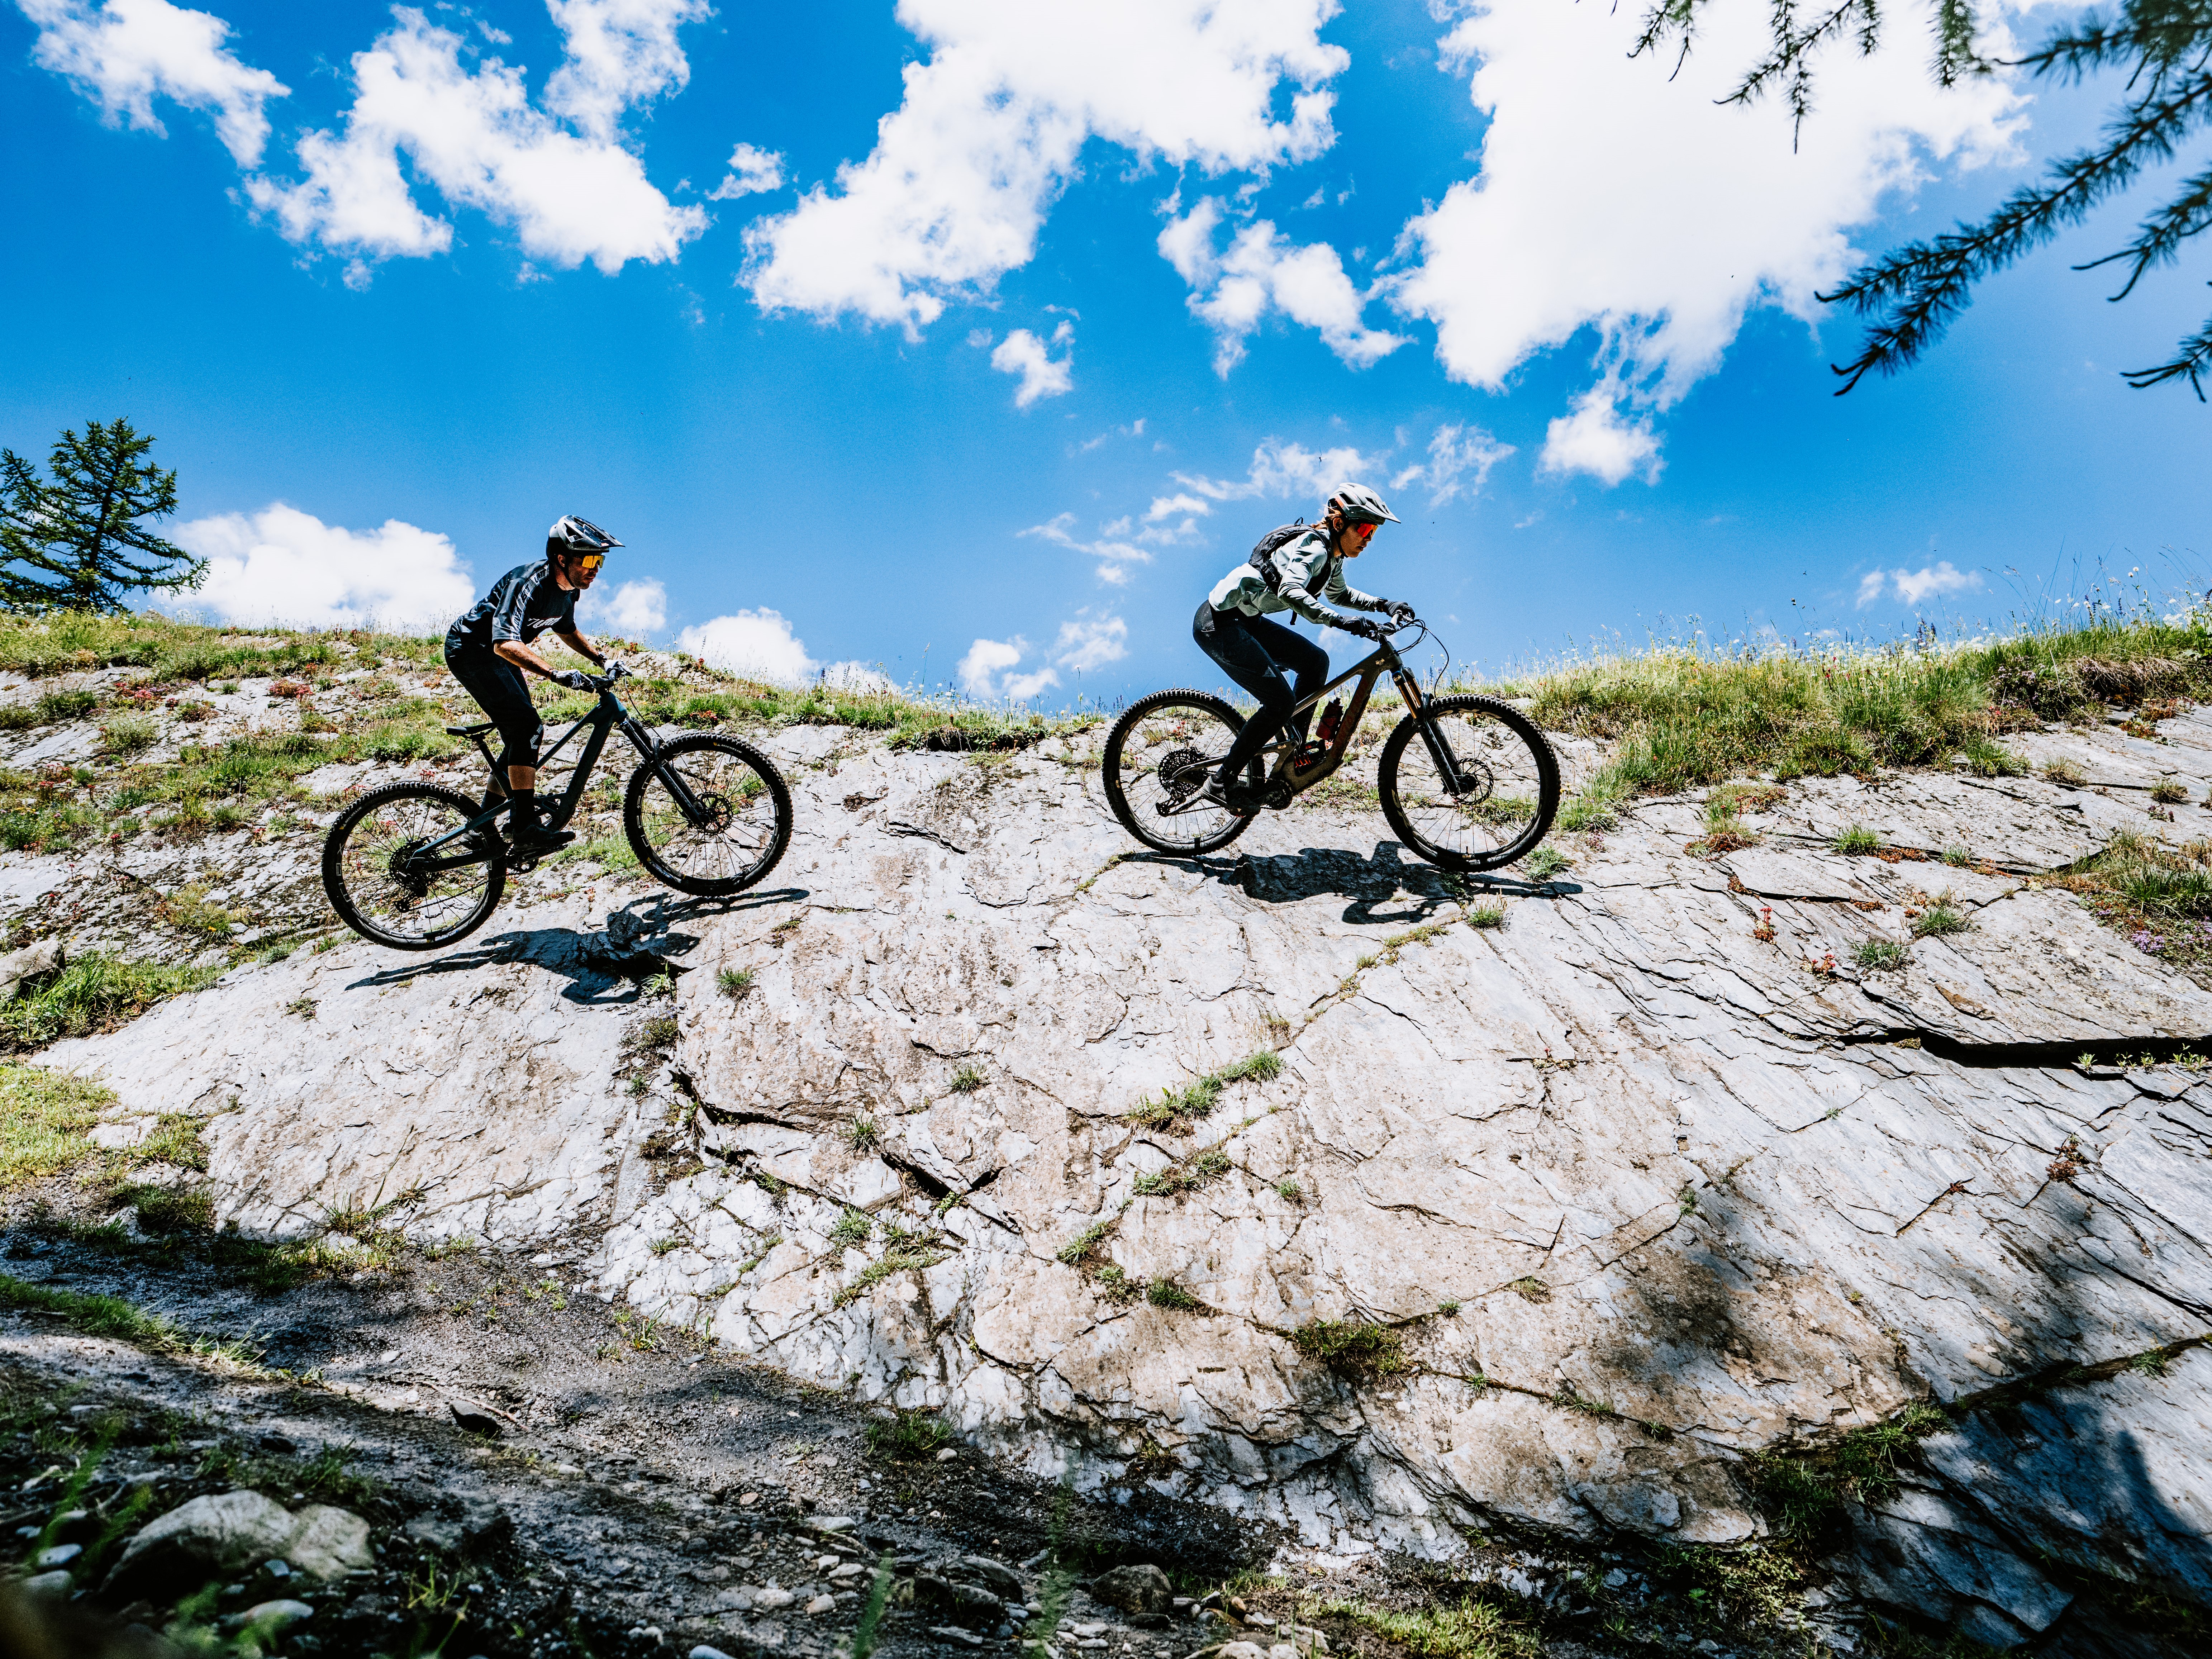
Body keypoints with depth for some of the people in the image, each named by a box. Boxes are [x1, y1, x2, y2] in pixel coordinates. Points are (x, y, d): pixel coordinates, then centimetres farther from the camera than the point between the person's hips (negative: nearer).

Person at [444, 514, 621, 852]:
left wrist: (600, 657, 7)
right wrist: (556, 673, -52)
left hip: (496, 654, 10)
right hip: (471, 648, -10)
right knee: (525, 725, -22)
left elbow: (567, 630, 20)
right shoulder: (530, 583, -30)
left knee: (524, 735, 8)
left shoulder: (568, 589, -2)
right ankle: (526, 828, -25)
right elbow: (505, 644, -43)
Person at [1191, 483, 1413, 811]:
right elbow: (1291, 592, -38)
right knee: (1280, 702, -13)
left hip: (1245, 621, 10)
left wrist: (1383, 604, 16)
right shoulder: (1314, 548, -19)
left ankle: (1294, 751, 13)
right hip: (1218, 623, -10)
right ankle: (1221, 783, -6)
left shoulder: (1333, 555, 10)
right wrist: (1340, 622, -45)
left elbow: (1339, 593, 30)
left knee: (1315, 661, 5)